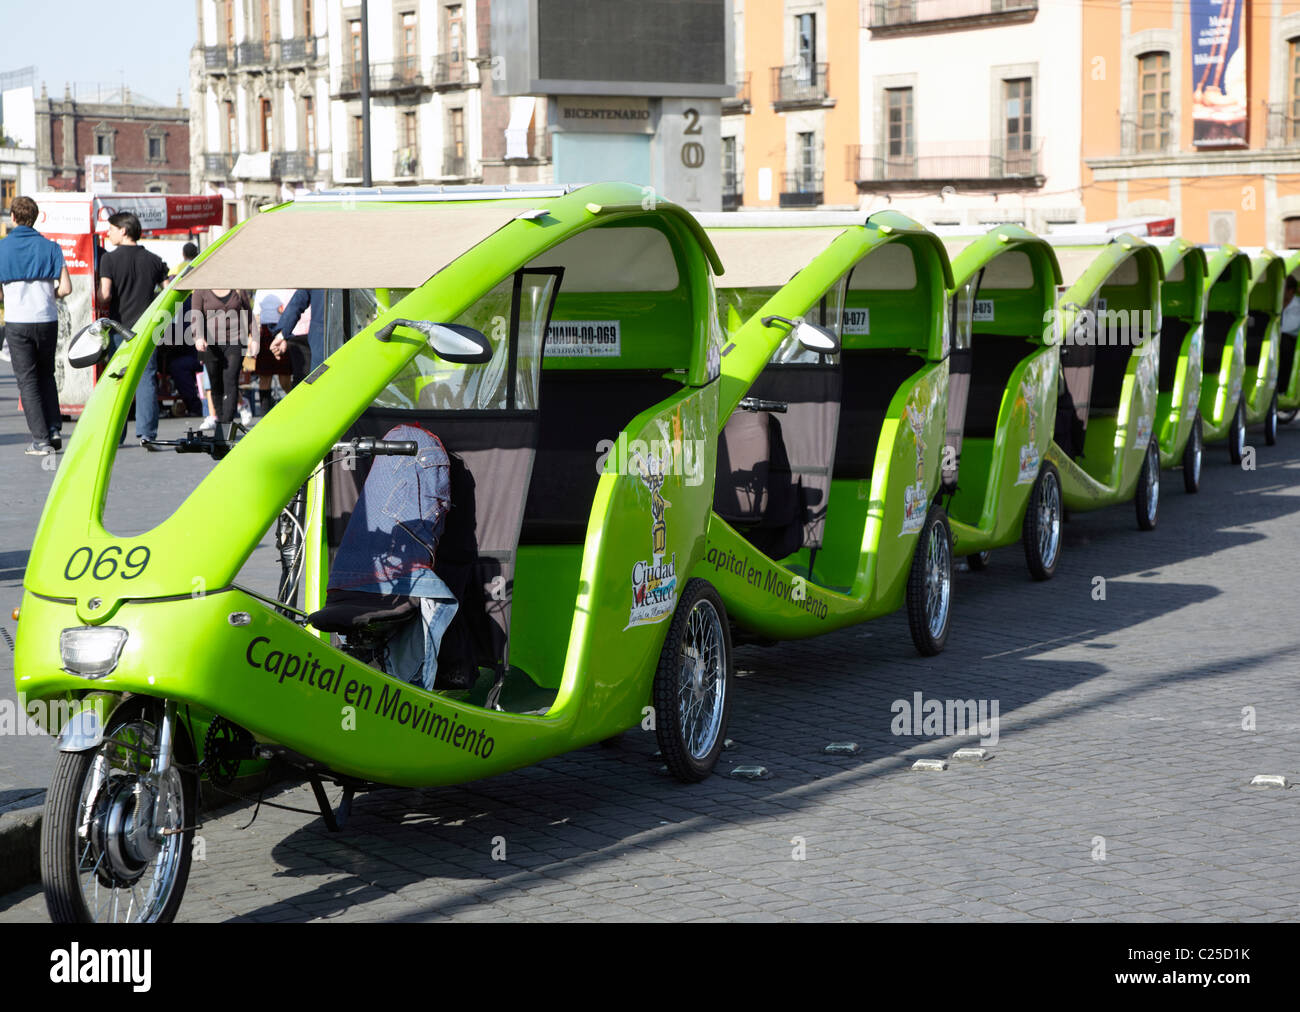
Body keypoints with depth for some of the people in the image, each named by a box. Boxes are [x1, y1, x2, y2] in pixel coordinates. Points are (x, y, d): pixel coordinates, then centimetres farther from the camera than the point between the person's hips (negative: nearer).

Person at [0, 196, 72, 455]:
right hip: (47, 319, 2)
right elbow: (65, 287, -5)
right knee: (46, 375, 18)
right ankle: (54, 429, 6)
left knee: (27, 379, 3)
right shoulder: (49, 247, 1)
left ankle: (40, 439, -3)